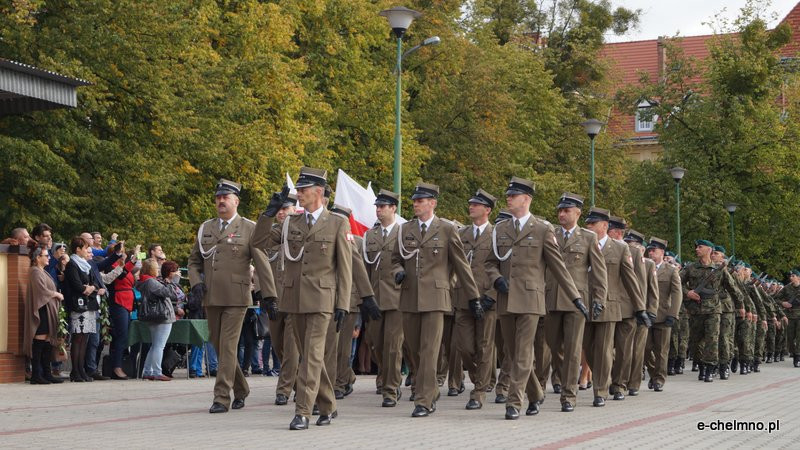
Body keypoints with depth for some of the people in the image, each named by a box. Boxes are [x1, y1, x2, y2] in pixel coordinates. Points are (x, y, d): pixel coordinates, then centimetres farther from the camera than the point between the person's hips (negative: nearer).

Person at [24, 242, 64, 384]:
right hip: (41, 311, -10)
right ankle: (36, 375, -10)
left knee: (48, 342, 9)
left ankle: (46, 374, 11)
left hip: (48, 310, 10)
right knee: (40, 341, -11)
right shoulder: (35, 272, -10)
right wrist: (57, 294, -5)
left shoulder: (41, 271, 21)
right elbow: (42, 291, -17)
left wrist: (55, 294, 7)